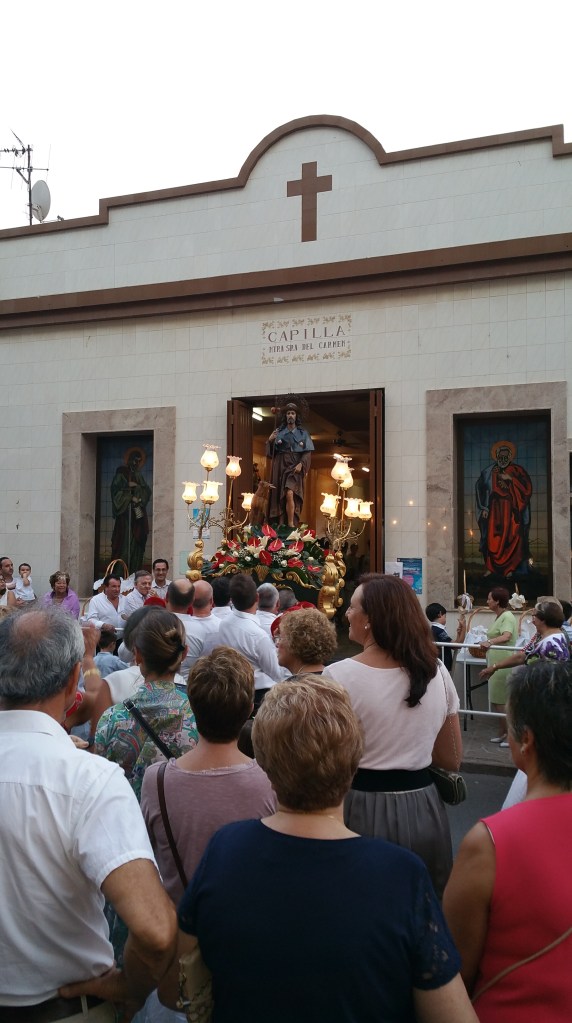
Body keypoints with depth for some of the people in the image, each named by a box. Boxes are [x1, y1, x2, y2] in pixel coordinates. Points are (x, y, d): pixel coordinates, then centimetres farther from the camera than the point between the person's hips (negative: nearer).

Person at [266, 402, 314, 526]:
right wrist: (270, 440, -11)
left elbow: (307, 453, 3)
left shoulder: (303, 433, 10)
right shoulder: (279, 433, 13)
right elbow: (271, 452, 8)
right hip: (281, 467, 2)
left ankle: (291, 525, -20)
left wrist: (301, 464, -14)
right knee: (280, 498, -2)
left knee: (289, 494, -21)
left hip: (295, 467, -2)